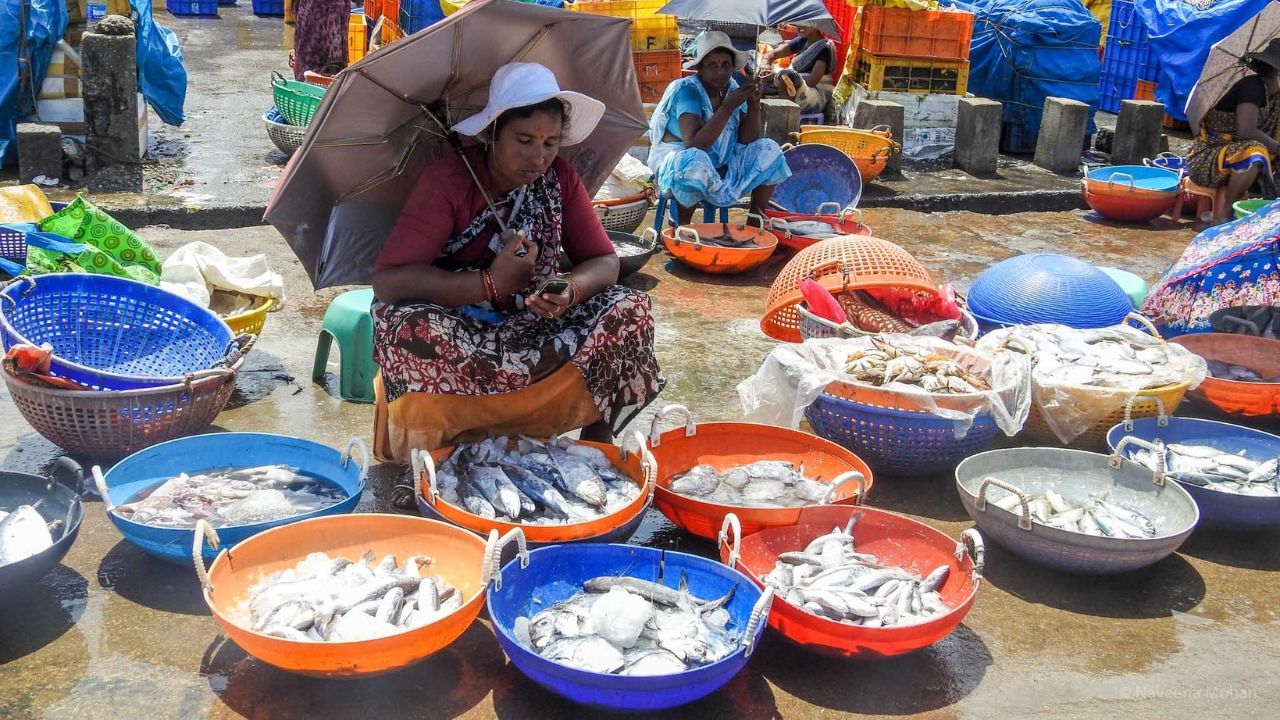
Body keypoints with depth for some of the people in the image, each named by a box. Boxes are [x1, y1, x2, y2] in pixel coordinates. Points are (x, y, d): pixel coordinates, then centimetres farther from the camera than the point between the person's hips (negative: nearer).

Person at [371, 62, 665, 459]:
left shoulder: (560, 178, -2)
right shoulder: (446, 183, -15)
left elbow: (605, 261, -2)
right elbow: (388, 281, -23)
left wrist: (571, 290, -27)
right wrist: (490, 284, -31)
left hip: (537, 327, 4)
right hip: (459, 332, -4)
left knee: (630, 310, -19)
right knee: (405, 328, -36)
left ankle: (597, 442, -8)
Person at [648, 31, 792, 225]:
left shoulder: (732, 88, -1)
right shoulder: (687, 91, -20)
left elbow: (747, 141, -2)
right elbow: (694, 145, -33)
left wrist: (754, 104, -17)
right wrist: (728, 107, -34)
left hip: (720, 166, 7)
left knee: (768, 150, -3)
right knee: (696, 161, -39)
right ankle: (681, 227, -19)